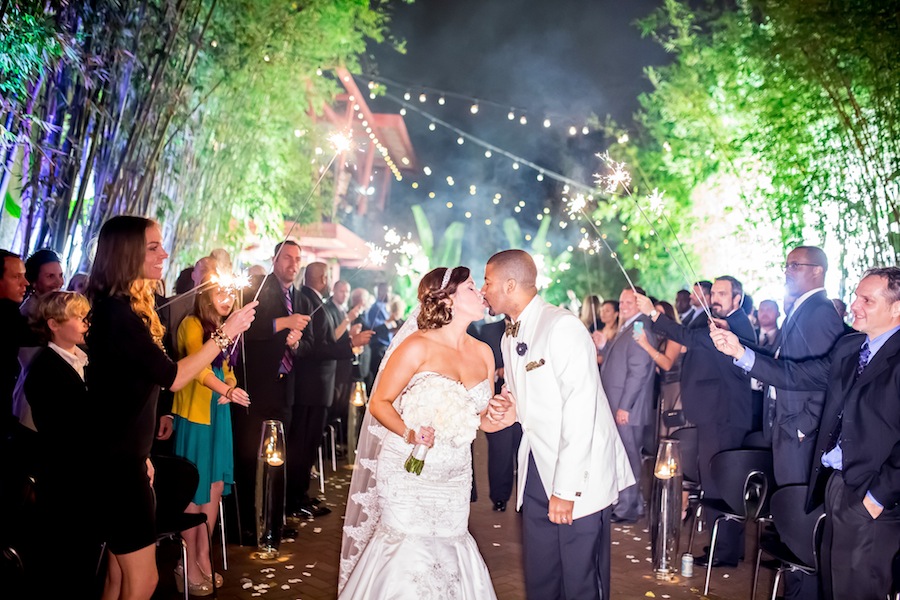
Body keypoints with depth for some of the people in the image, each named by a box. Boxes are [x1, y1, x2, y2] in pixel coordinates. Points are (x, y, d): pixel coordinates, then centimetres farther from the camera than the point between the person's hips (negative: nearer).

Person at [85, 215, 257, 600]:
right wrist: (226, 332, -17)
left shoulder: (121, 308, 11)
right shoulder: (117, 312, -21)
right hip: (116, 462, -10)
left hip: (122, 456, 10)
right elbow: (173, 378, -20)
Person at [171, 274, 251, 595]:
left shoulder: (224, 329, 14)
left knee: (216, 486, 11)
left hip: (219, 415, 7)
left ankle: (203, 557, 26)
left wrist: (231, 387, -7)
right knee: (194, 491, 1)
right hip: (194, 414, -7)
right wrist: (226, 389, -42)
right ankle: (189, 566, 14)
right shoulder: (192, 324, -11)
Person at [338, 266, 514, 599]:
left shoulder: (483, 352, 5)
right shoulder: (418, 346, -12)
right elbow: (379, 402, -8)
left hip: (455, 476, 5)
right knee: (408, 553, -1)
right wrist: (408, 433, -24)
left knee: (448, 552, 7)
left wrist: (496, 418, -9)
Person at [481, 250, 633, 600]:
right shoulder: (509, 338, 12)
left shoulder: (563, 327, -16)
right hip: (537, 469, 7)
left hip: (580, 474, -7)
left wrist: (565, 489, -20)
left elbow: (580, 412, -20)